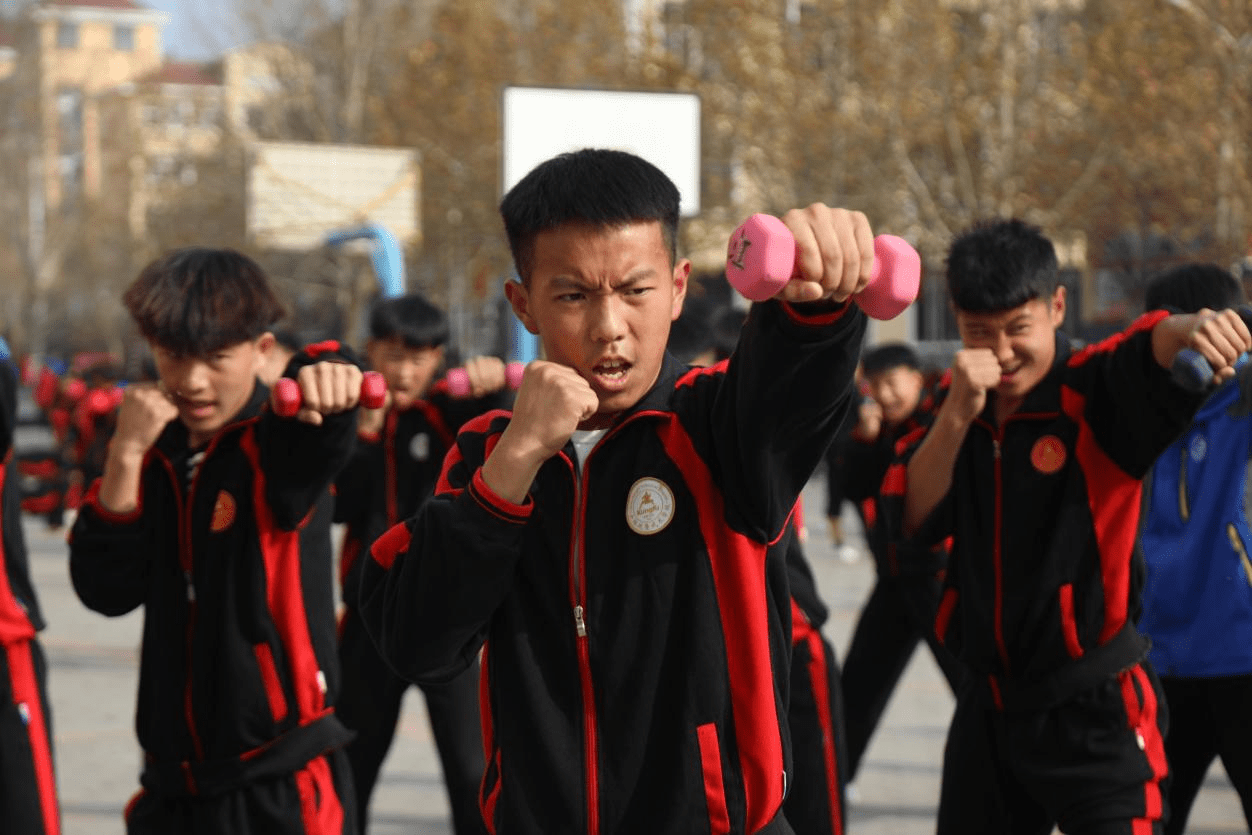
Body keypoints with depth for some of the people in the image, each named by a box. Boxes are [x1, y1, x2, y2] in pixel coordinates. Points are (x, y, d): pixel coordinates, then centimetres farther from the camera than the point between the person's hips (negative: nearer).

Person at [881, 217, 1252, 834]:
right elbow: (912, 528, -8)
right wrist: (957, 415, -21)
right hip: (988, 707, 5)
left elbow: (1154, 351, -33)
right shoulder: (951, 411, 3)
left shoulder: (1097, 393, -12)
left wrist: (1186, 330, -57)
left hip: (1096, 711, -5)